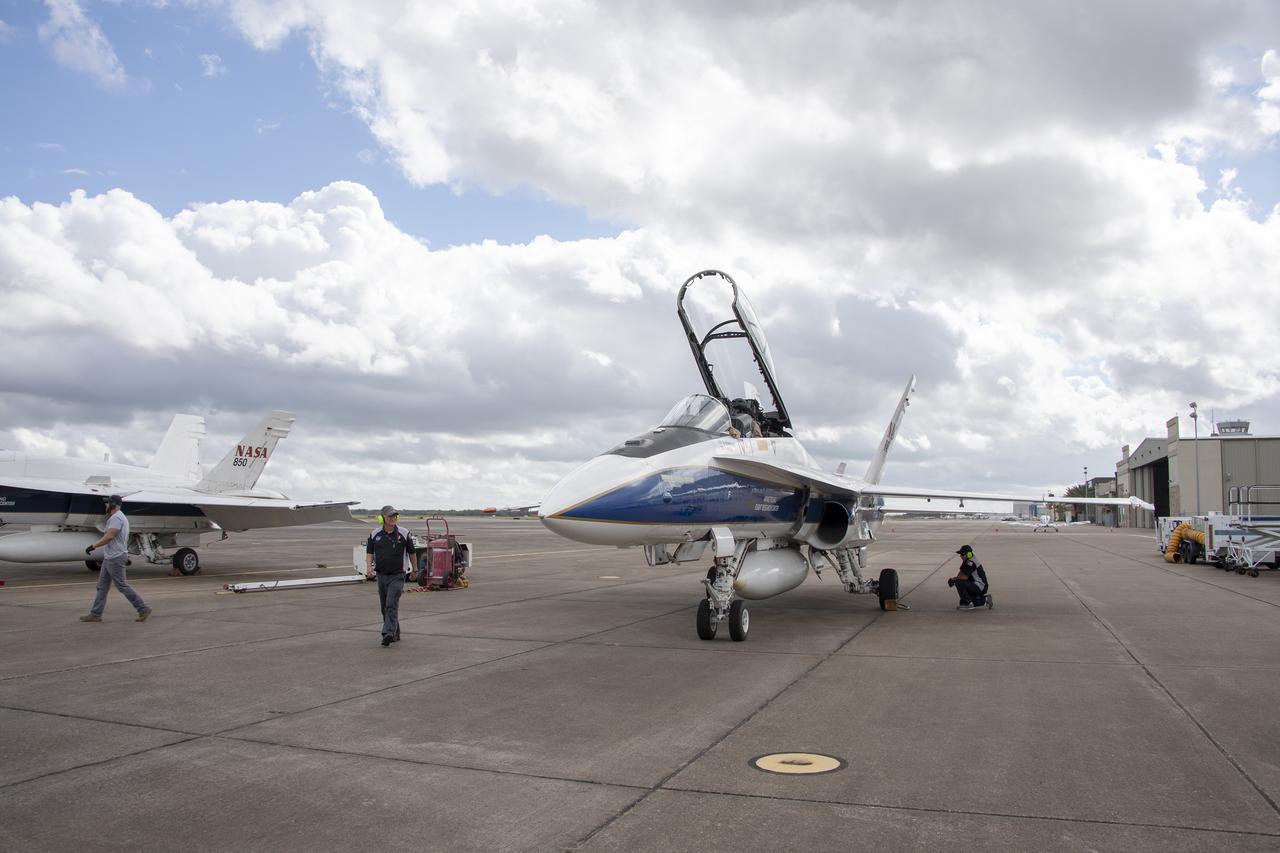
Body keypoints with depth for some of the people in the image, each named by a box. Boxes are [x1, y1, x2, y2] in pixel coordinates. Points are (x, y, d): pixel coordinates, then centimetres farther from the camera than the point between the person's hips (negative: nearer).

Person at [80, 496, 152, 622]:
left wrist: (93, 546, -27)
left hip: (115, 558, -11)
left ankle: (143, 609, -2)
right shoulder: (118, 517, 17)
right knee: (102, 586, 12)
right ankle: (95, 614, 16)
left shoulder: (116, 518, -18)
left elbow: (109, 536, -29)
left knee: (122, 586, -6)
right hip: (109, 558, 11)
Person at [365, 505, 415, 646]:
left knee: (392, 604, -17)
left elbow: (411, 552, 7)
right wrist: (369, 566, -10)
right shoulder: (375, 534, 3)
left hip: (397, 575, -4)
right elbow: (369, 552, 8)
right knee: (384, 607, 11)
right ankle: (395, 634, 23)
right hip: (381, 575, 4)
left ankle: (388, 633, -23)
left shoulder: (404, 533, -4)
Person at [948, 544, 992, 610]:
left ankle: (968, 603, -15)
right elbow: (961, 573, 14)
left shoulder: (970, 562, -21)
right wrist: (954, 579, -4)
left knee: (959, 583, -24)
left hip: (980, 587, -10)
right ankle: (984, 599, 20)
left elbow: (964, 577, -25)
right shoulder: (967, 561, 11)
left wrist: (953, 579, -12)